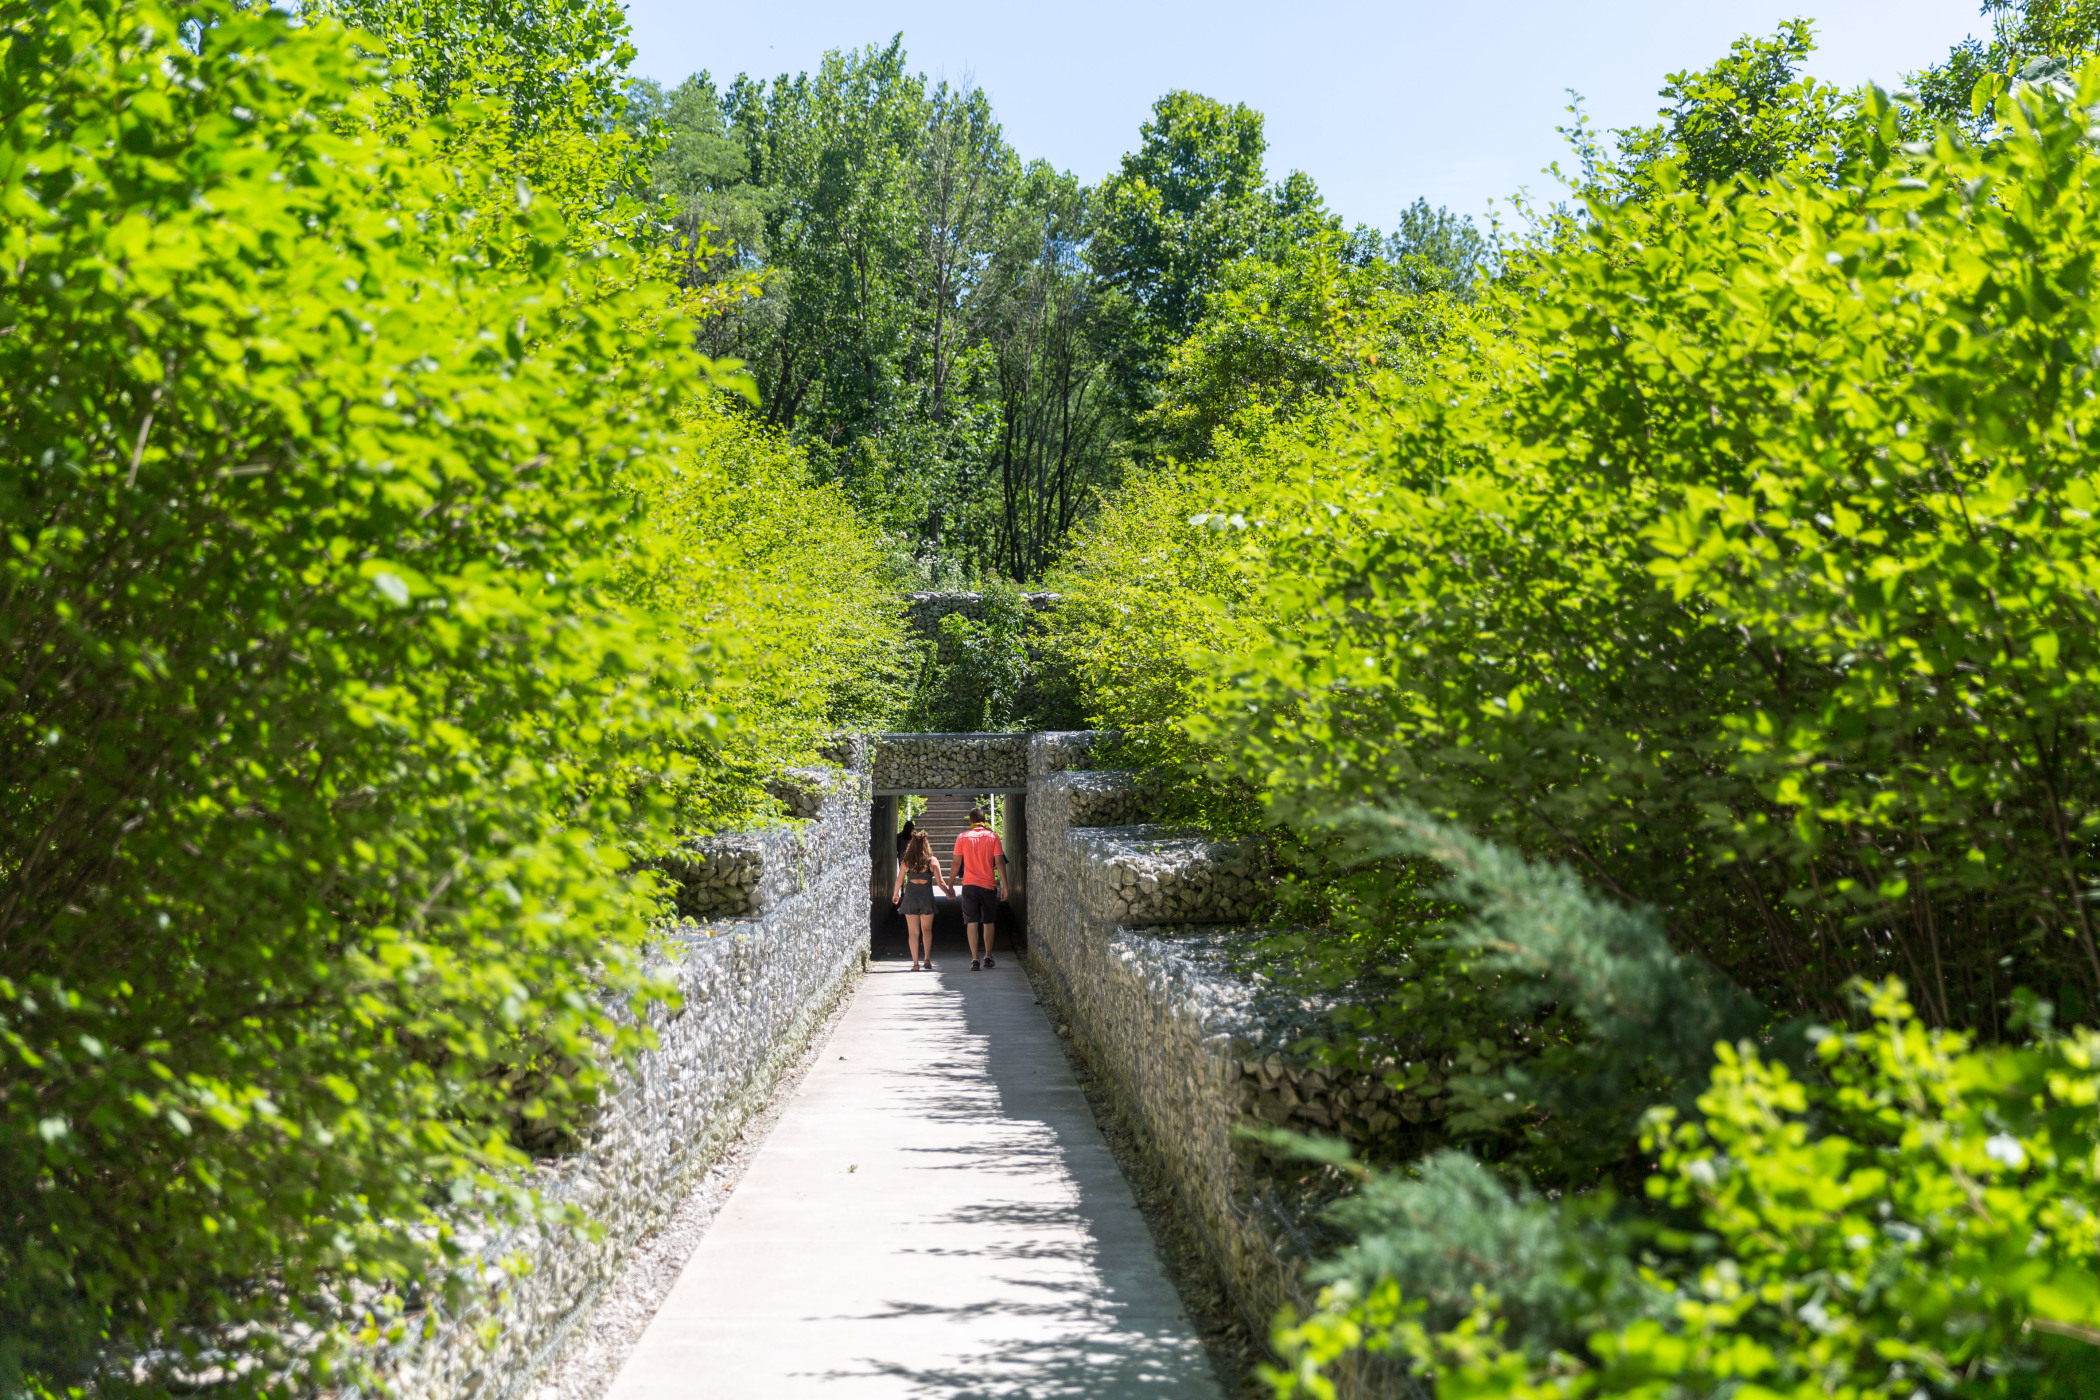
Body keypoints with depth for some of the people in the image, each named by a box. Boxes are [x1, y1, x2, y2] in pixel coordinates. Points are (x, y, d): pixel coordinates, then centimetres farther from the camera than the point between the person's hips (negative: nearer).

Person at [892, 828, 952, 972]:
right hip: (927, 897, 0)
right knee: (927, 930, 17)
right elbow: (940, 882, -6)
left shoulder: (906, 862, -3)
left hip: (910, 897, 0)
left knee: (913, 932, 6)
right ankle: (927, 959, 8)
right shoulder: (932, 861, -6)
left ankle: (916, 963, 2)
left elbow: (899, 881, 5)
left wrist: (895, 895, 23)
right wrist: (949, 890, 13)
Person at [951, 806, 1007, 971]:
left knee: (972, 922, 0)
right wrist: (1004, 886, 0)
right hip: (988, 885, 0)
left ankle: (975, 959, -8)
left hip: (969, 885, 0)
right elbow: (999, 862, -3)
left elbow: (957, 863, 2)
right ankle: (987, 958, 19)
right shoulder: (992, 836, -1)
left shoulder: (962, 838, 0)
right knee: (988, 922, 14)